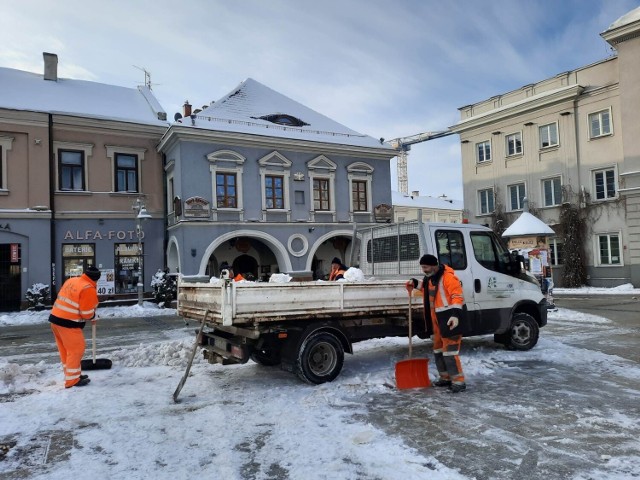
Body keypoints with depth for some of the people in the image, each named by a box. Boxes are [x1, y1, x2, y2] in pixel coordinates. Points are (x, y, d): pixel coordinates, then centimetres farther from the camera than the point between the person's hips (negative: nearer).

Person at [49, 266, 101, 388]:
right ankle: (72, 380, 5)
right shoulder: (88, 289, -16)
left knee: (65, 350, 17)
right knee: (76, 350, 0)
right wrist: (93, 317, 5)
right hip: (68, 323, -9)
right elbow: (87, 312, -17)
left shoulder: (71, 280, 11)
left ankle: (73, 375, 28)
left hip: (56, 318, 9)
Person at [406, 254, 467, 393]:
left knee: (449, 351, -10)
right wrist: (416, 284, 21)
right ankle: (445, 377, 28)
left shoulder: (448, 277, -19)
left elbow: (458, 296, -26)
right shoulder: (431, 277, 11)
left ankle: (458, 381, -2)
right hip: (437, 319, 10)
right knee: (438, 350, 17)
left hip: (449, 319, -10)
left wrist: (455, 314, -37)